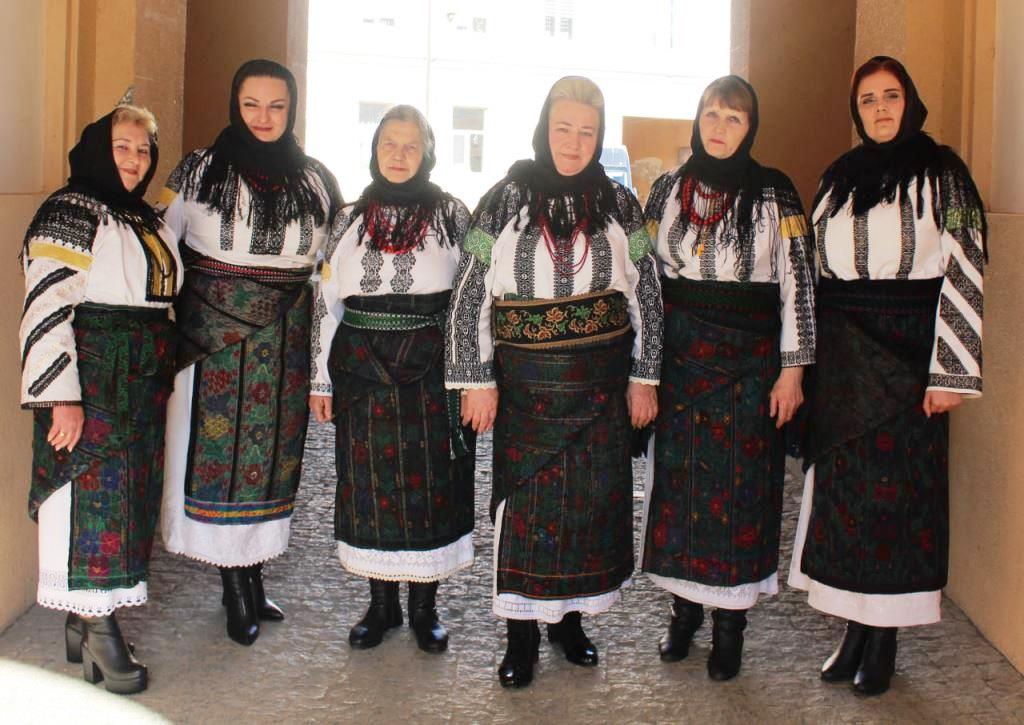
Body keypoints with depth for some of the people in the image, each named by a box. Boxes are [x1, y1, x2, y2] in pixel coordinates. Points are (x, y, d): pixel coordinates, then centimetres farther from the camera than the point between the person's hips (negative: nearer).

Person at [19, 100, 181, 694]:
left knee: (130, 497, 9)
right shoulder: (71, 212, -9)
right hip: (91, 380, -8)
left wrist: (165, 373, 21)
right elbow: (46, 307, -16)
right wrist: (62, 396, -22)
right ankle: (99, 632, 6)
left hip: (143, 385, 8)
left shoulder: (147, 219, 16)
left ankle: (85, 621, 21)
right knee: (93, 497, -4)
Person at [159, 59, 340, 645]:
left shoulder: (315, 180, 8)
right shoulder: (200, 172, 0)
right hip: (214, 333, -2)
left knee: (273, 453, 7)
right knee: (219, 451, -1)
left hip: (286, 339, 3)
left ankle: (253, 577, 21)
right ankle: (237, 589, 10)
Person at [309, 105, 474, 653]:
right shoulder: (350, 219, 8)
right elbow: (327, 301, 8)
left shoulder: (451, 214, 2)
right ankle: (382, 604, 22)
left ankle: (425, 606, 18)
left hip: (432, 371, -2)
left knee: (431, 482, 3)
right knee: (370, 483, 6)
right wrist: (321, 380, 5)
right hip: (363, 370, 2)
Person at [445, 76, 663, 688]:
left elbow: (646, 294, 8)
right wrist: (477, 380, -6)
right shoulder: (505, 200, -1)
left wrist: (644, 377, 4)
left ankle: (570, 615, 27)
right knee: (524, 502, 2)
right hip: (526, 381, -2)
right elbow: (472, 293, -2)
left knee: (594, 498, 7)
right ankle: (522, 632, 16)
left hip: (601, 383, 2)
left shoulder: (620, 205, 5)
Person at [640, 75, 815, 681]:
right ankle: (685, 607, 22)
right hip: (677, 356, 3)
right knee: (677, 477, 7)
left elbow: (797, 283, -3)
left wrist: (792, 370, -7)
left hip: (748, 360, -3)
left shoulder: (775, 194, -2)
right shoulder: (669, 189, 7)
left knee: (739, 485, 1)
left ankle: (730, 621, 14)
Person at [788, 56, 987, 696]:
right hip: (842, 357, 5)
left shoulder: (941, 174, -2)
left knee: (899, 487, 1)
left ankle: (885, 640, 14)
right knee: (843, 486, 6)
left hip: (907, 354, -4)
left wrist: (951, 371, -13)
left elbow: (963, 274, -7)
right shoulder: (839, 179, 13)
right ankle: (857, 630, 19)